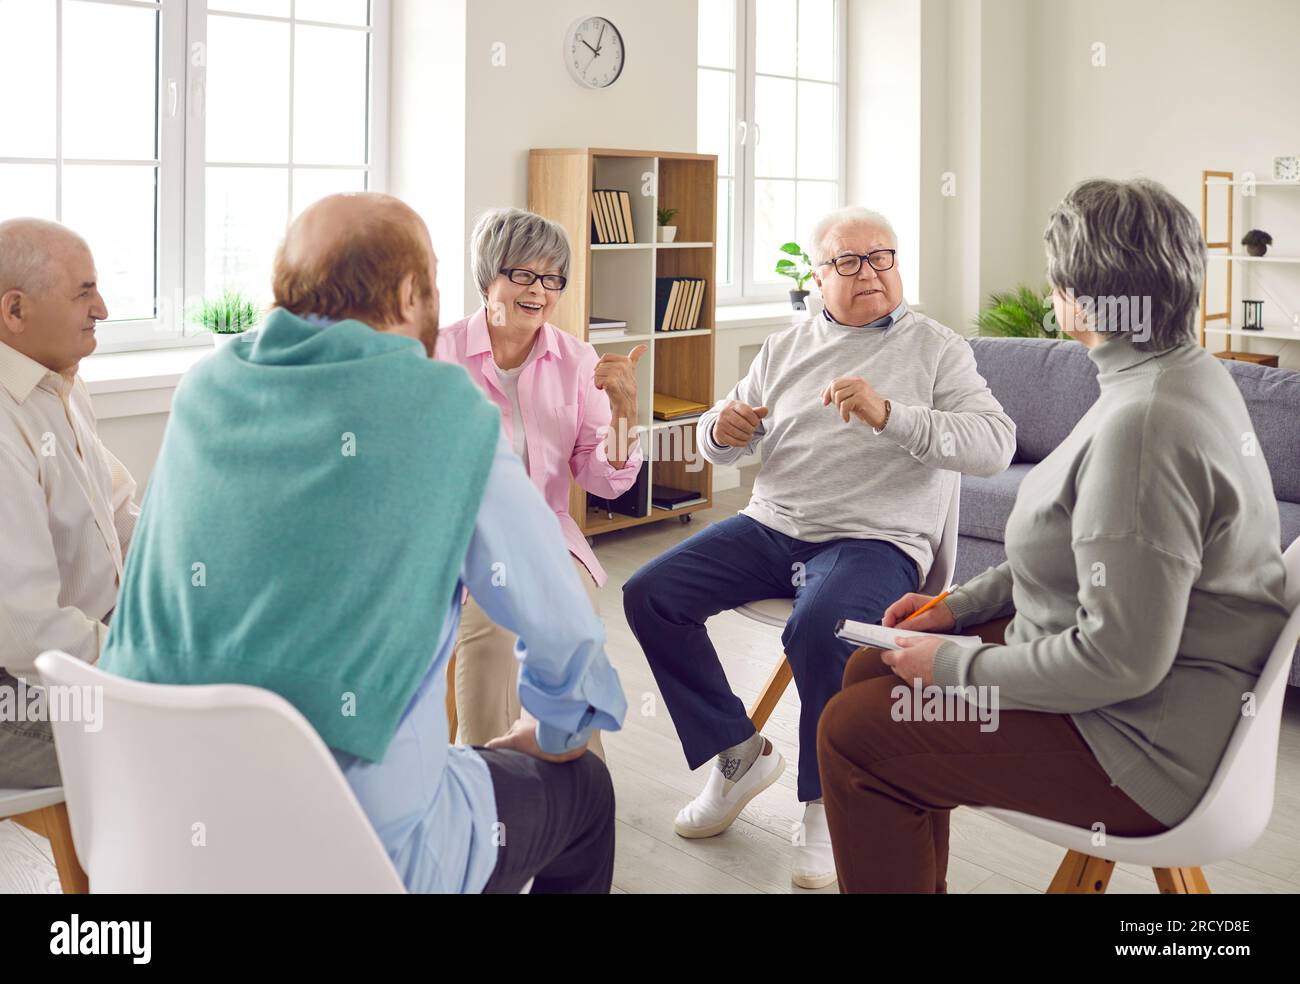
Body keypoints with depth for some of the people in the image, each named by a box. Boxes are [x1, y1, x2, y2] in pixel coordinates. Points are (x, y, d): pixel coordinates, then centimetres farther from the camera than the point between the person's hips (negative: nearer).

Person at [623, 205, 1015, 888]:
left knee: (817, 630, -35)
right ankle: (740, 755, 6)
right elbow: (720, 446, 19)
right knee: (648, 595, -9)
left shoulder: (936, 349, 3)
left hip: (874, 538, -5)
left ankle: (827, 804, -11)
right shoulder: (786, 349, 16)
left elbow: (995, 445, -12)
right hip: (771, 525, 6)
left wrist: (890, 415, -25)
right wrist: (721, 430, -7)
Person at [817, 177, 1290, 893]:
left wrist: (958, 668, -18)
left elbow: (1121, 659, -30)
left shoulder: (1144, 424, -29)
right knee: (871, 671, 15)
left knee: (851, 731, -11)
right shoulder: (1187, 372, 6)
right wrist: (962, 603, 10)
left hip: (1149, 750, -11)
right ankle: (920, 882, 30)